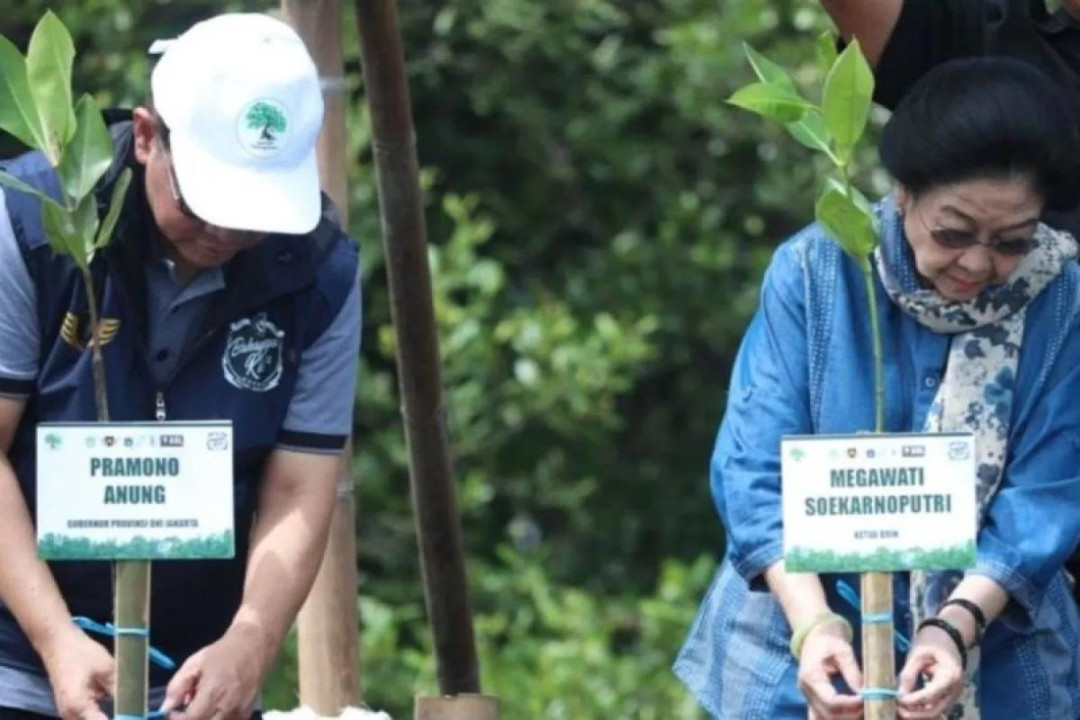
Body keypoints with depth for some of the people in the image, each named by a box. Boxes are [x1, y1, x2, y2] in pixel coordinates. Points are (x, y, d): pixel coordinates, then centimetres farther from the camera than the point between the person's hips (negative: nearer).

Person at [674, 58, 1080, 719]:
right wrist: (812, 625, -27)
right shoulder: (813, 273, -11)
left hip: (996, 657, 1)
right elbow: (758, 471, -13)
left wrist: (956, 627, -27)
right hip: (804, 647, -1)